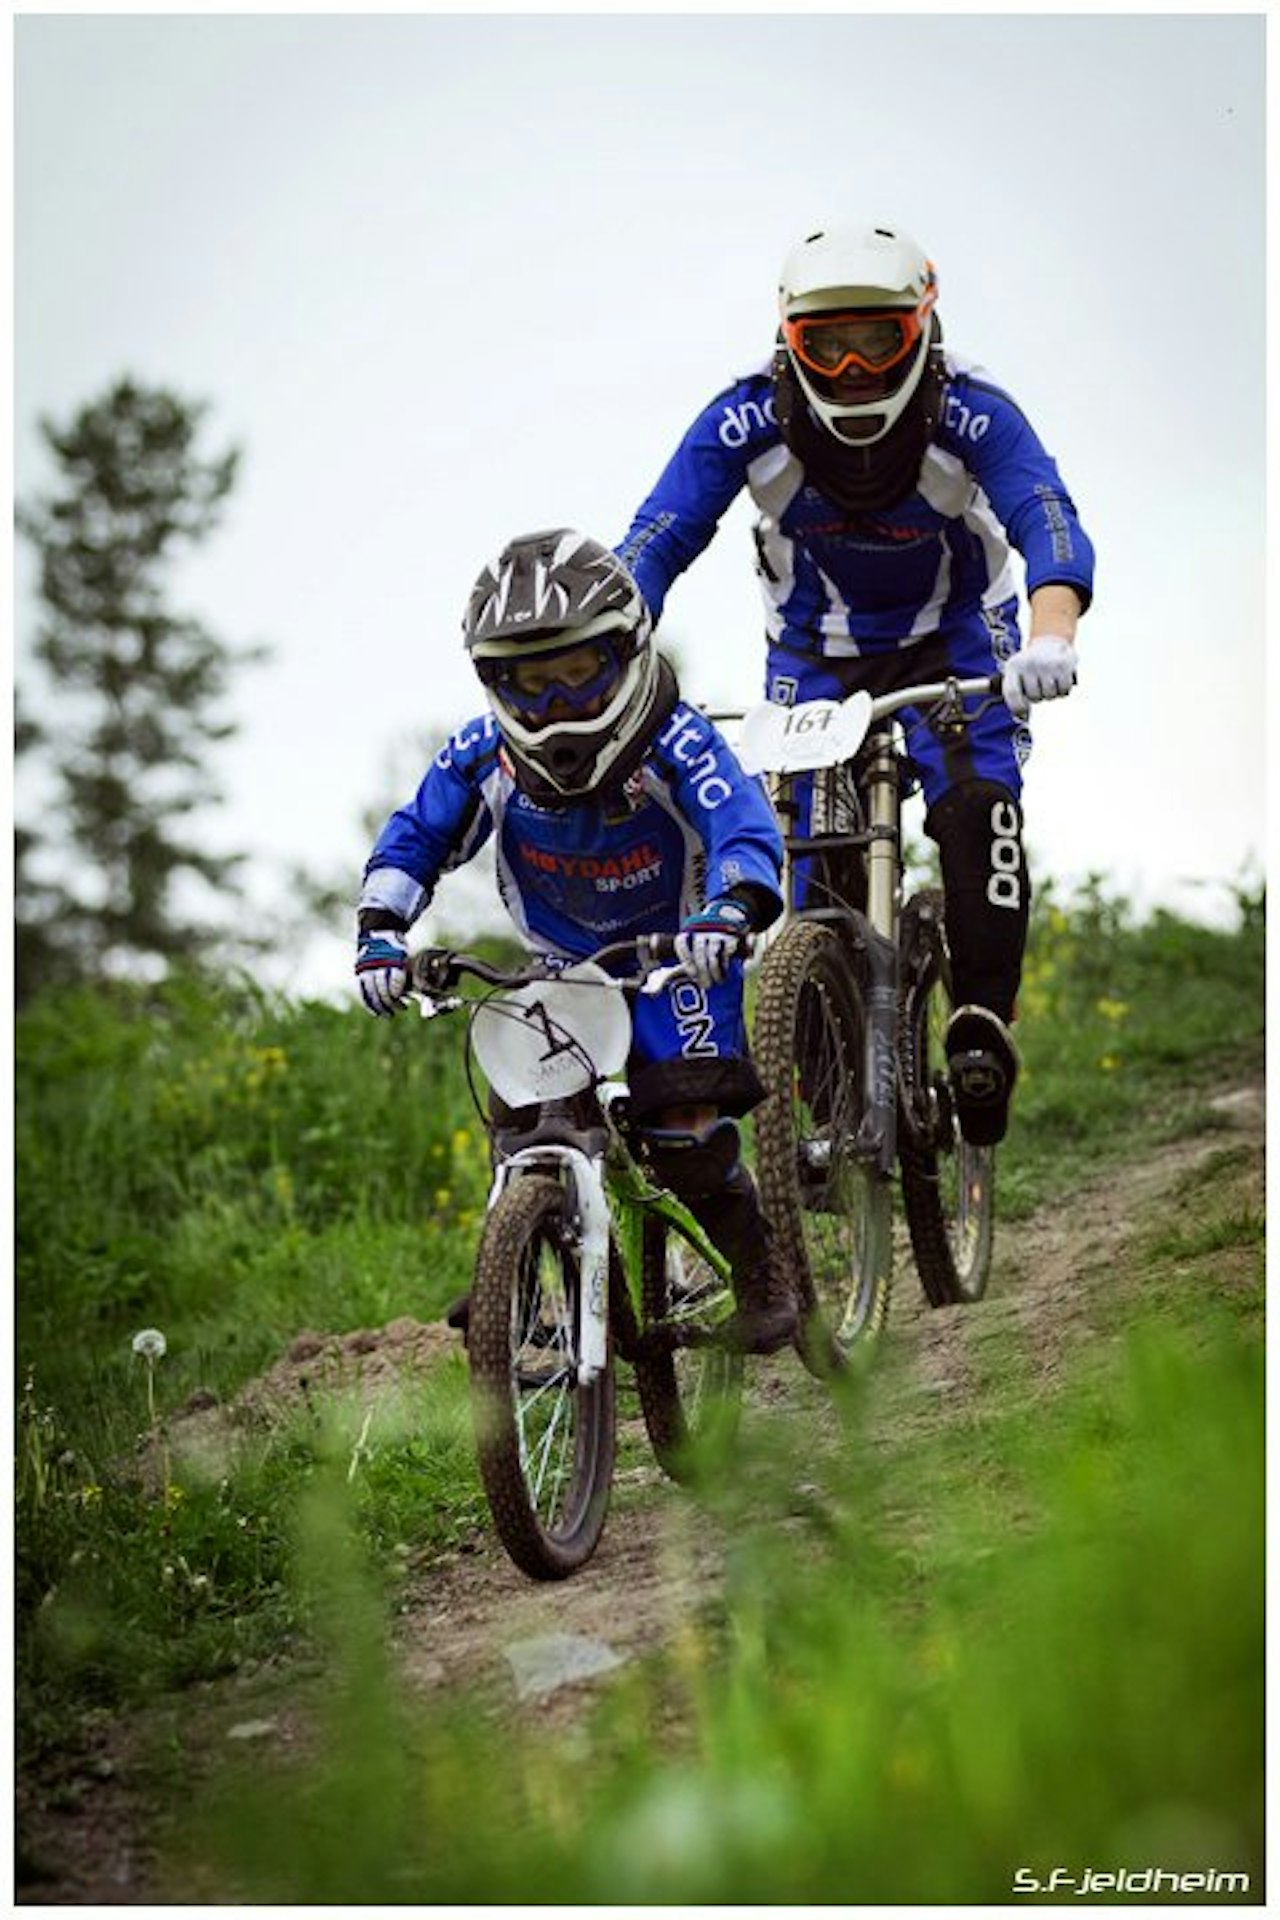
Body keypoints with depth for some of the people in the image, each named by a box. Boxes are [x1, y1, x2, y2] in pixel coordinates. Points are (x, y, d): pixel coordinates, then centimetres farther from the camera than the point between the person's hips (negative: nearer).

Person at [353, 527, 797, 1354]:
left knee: (686, 1130, -18)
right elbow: (414, 840, -5)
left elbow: (745, 828, -36)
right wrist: (382, 933, -21)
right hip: (560, 966, 4)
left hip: (674, 955, -4)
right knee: (523, 1122, -11)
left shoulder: (673, 740, -25)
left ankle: (763, 1275, 3)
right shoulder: (484, 753, -15)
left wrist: (729, 912, -56)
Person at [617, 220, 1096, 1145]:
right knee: (811, 852, -10)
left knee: (976, 806, -26)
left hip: (952, 641, -1)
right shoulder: (748, 421, -24)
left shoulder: (973, 415, -27)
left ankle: (984, 1026, -18)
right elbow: (652, 547, -26)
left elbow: (1051, 528, -40)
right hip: (816, 653, 2)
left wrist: (1050, 639, -60)